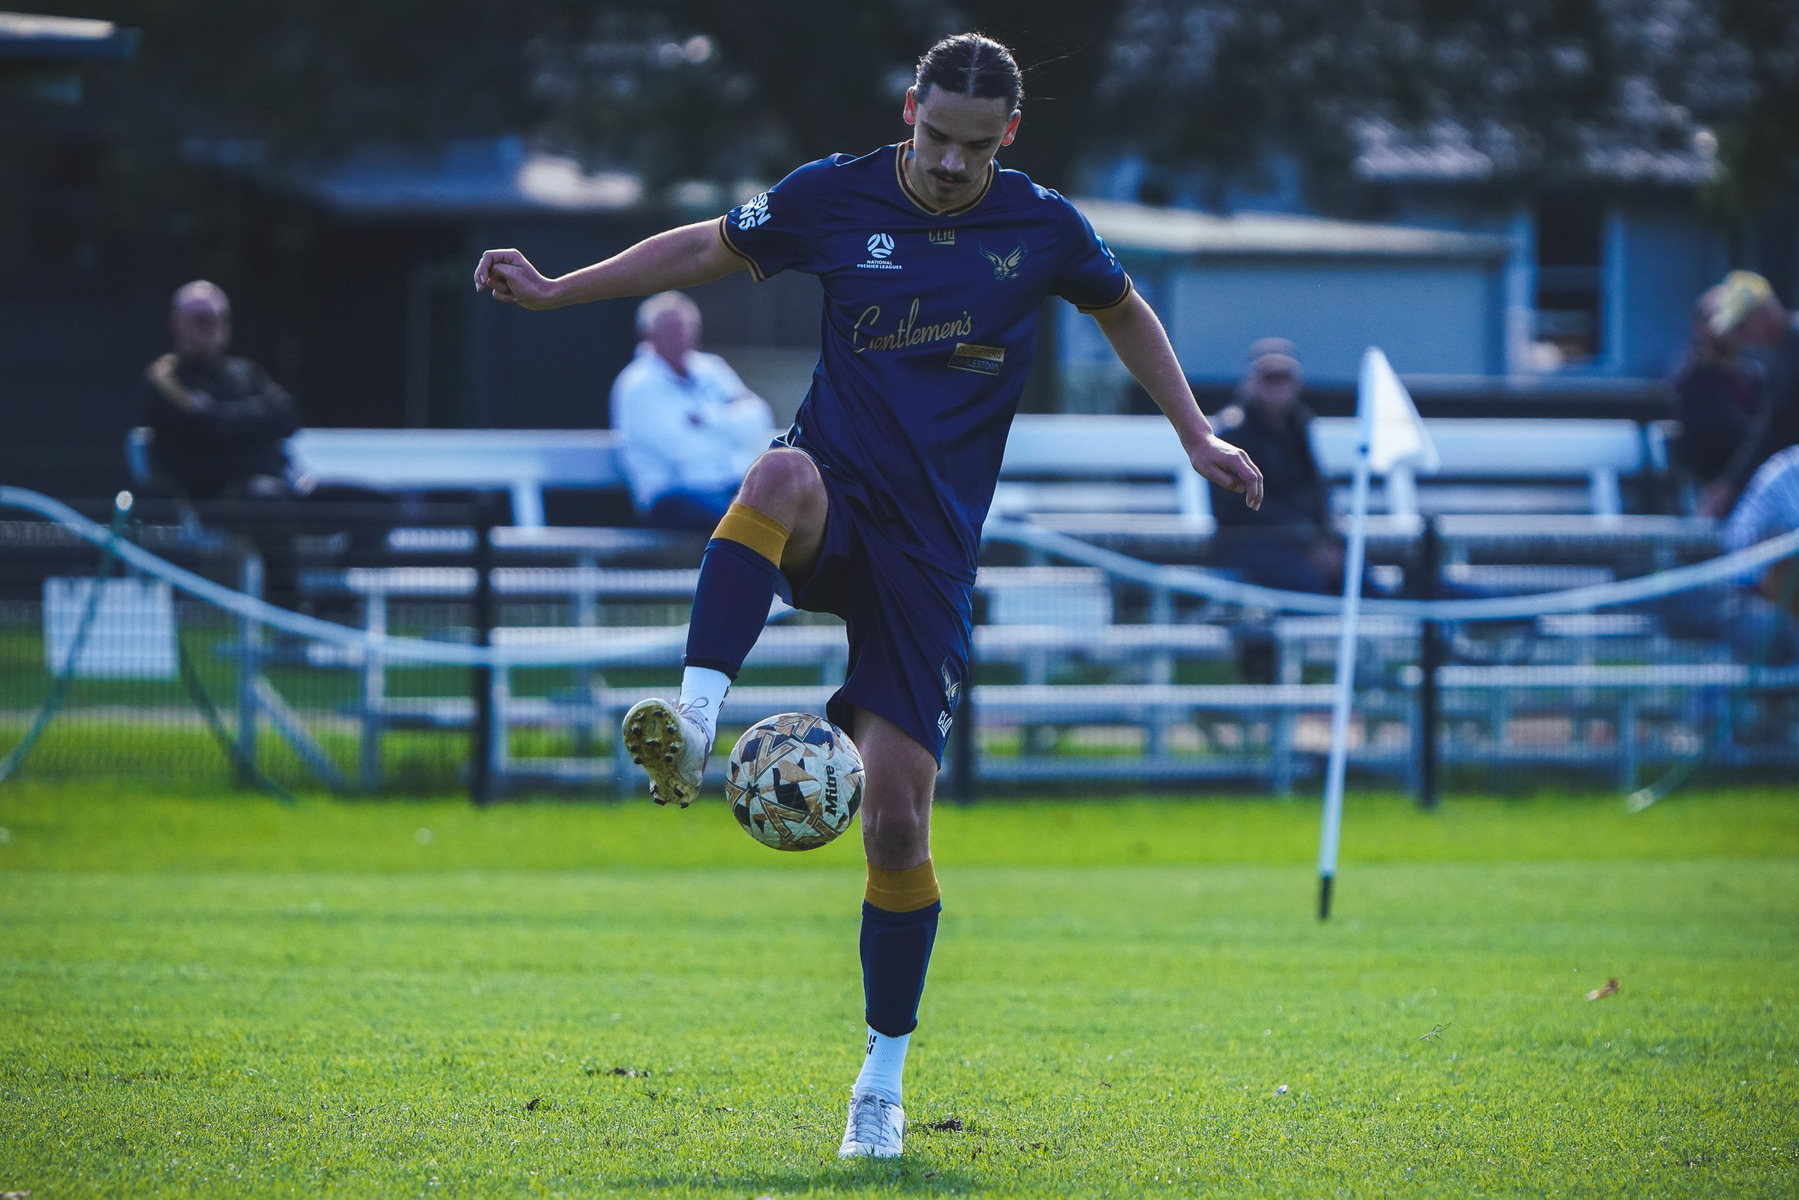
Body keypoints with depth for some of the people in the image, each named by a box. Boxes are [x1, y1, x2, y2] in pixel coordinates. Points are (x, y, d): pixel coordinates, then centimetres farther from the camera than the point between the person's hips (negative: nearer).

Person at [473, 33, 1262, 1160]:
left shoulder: (1044, 229, 2)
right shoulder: (835, 196, 0)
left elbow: (1125, 311, 21)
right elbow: (707, 248, 14)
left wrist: (1198, 436, 18)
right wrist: (555, 290, 10)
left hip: (933, 548, 0)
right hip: (836, 505, 0)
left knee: (898, 821, -5)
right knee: (781, 475, -41)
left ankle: (884, 1080, 9)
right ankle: (695, 723, -51)